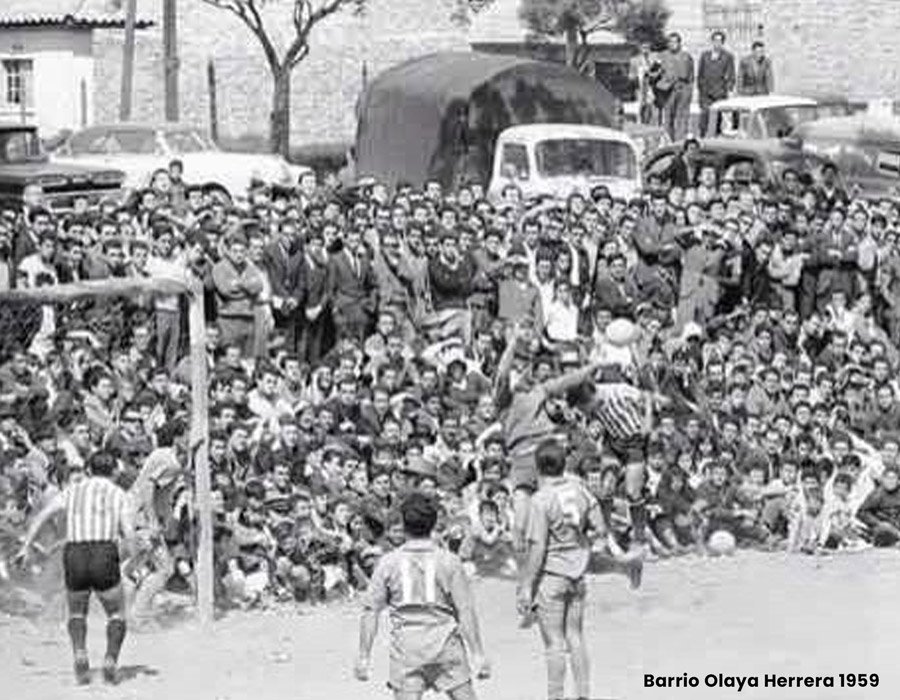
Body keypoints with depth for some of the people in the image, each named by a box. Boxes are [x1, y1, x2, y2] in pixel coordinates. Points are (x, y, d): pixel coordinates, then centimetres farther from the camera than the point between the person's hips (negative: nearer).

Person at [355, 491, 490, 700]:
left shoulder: (388, 563, -1)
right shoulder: (449, 561, -3)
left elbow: (371, 612, -1)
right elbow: (466, 611, -4)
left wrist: (364, 657, 5)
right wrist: (478, 655, 1)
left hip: (405, 648, 0)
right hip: (445, 645, 0)